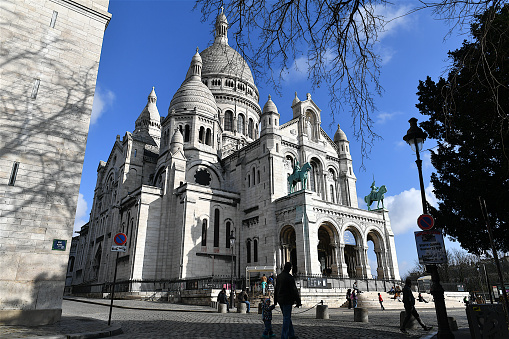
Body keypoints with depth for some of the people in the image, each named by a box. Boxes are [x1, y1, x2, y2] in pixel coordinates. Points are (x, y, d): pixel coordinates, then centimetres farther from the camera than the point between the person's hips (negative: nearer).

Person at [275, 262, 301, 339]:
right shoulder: (289, 277, -16)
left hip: (280, 300, 8)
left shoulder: (279, 277, 10)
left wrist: (275, 301, 23)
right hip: (287, 300, -8)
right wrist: (298, 301, -12)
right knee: (287, 318, -1)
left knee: (287, 317, 17)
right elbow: (294, 290, -16)